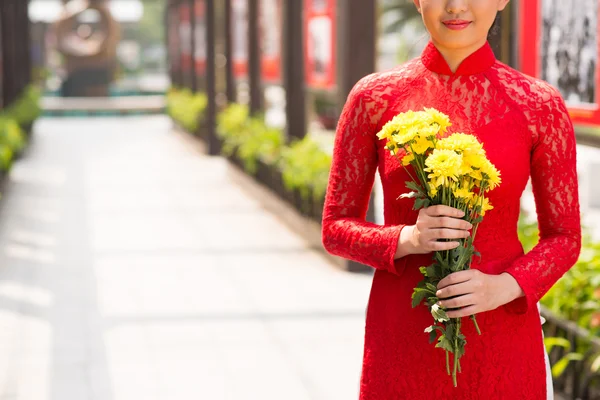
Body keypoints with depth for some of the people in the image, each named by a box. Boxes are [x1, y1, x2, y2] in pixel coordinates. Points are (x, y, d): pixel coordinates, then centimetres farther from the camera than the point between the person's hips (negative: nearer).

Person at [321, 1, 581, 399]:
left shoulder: (539, 105, -3)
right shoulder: (375, 97, -2)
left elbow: (565, 238, 3)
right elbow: (336, 228, 3)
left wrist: (503, 287, -15)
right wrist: (408, 239, -16)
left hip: (501, 336, 0)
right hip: (402, 337, 0)